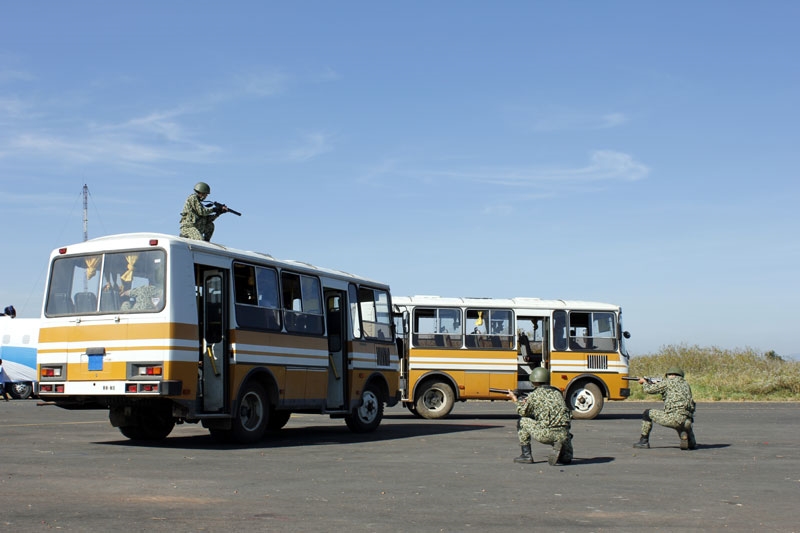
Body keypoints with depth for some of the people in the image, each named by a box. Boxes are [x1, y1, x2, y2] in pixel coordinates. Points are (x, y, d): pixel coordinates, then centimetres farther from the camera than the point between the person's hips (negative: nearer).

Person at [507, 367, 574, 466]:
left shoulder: (534, 395, 3)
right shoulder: (557, 392, 19)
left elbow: (523, 412, 16)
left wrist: (515, 399, 34)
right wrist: (528, 402, 41)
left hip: (545, 434, -5)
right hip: (563, 434, 5)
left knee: (522, 421, 20)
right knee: (566, 459, 33)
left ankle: (526, 455, 18)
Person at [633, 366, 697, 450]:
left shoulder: (668, 382, 5)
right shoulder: (685, 384, 24)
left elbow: (649, 389, 8)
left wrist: (644, 382, 31)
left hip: (673, 418, -6)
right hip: (687, 420, 6)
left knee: (647, 413, 14)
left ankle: (644, 441, 17)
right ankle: (692, 442, 15)